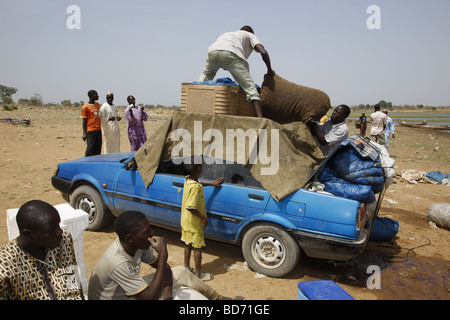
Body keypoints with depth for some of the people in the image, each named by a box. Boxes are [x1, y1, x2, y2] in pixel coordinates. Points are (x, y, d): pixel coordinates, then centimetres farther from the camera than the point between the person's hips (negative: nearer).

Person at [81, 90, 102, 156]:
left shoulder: (98, 104, 13)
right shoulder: (85, 107, -7)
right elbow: (84, 121, -6)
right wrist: (84, 133, -10)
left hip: (98, 130, 6)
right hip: (91, 131, -6)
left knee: (98, 149, 7)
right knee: (90, 148, -6)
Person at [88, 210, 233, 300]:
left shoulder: (138, 244, -13)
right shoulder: (118, 263, -36)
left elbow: (164, 267, -2)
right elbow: (151, 297, -34)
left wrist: (167, 294, -19)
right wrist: (163, 255, -36)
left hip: (128, 292, 8)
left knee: (181, 272, 4)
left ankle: (220, 298, 21)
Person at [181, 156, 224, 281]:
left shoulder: (187, 180, -2)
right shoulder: (196, 187, -29)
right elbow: (191, 207, -32)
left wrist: (211, 183, 21)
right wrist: (203, 217, -20)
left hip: (185, 221, 9)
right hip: (194, 223, -9)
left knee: (188, 244, 22)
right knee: (198, 247, 6)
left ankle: (187, 268, 38)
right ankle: (199, 274, 20)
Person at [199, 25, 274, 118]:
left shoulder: (227, 33, 46)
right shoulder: (250, 35, 31)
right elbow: (263, 52, 15)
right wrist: (270, 70, 26)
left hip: (212, 51, 5)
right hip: (230, 53, -5)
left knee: (204, 78, 32)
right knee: (250, 88, -1)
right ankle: (260, 117, -12)